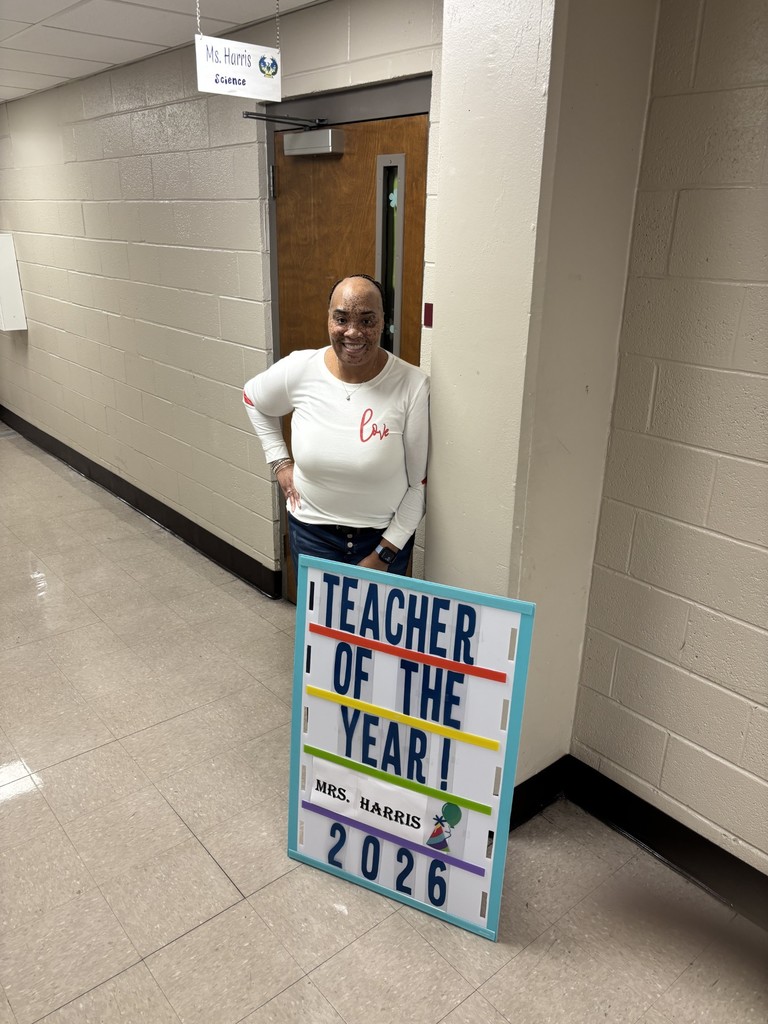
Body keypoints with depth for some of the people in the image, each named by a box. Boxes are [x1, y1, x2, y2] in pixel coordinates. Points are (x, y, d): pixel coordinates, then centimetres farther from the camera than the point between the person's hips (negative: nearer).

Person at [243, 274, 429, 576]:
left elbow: (419, 483, -12)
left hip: (383, 535, -1)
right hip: (311, 531, 2)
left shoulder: (413, 385, -18)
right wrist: (280, 461, 4)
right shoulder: (299, 369, -12)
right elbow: (253, 399, 11)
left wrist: (385, 552, -11)